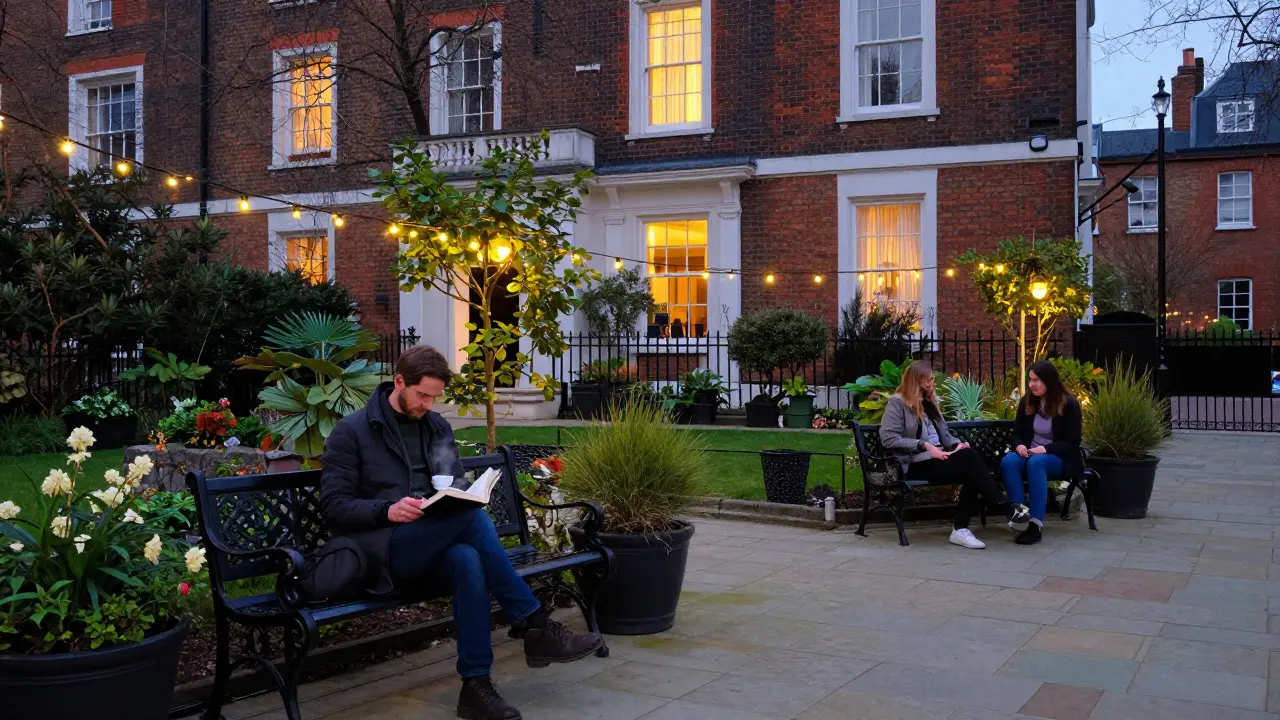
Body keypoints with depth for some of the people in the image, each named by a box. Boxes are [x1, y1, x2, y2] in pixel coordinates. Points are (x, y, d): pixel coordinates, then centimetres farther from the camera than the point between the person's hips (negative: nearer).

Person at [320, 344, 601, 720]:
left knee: (468, 559, -34)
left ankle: (476, 686, -33)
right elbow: (333, 505, -5)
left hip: (429, 551, 5)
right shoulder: (351, 432, 1)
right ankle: (534, 628, -26)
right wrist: (387, 510, -23)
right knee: (474, 518, -30)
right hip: (381, 552, -5)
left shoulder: (438, 427, 17)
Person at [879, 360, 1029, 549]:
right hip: (916, 464, -7)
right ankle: (1006, 508, -23)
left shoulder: (929, 401, 24)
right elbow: (888, 438, -14)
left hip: (936, 457, 7)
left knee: (969, 456, -27)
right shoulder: (897, 403, -2)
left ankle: (961, 528, -28)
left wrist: (957, 444, 2)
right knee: (971, 466, -28)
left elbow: (944, 434, 26)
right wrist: (925, 445, -19)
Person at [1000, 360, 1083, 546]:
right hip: (1030, 454, 4)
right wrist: (1018, 445, -12)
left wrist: (1046, 449, -25)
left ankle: (1035, 523, -43)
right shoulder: (1027, 402, 8)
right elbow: (1017, 433, 13)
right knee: (1008, 461, -31)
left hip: (1060, 459, -4)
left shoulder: (1069, 404, -6)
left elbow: (1073, 442, -10)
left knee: (1036, 462, -40)